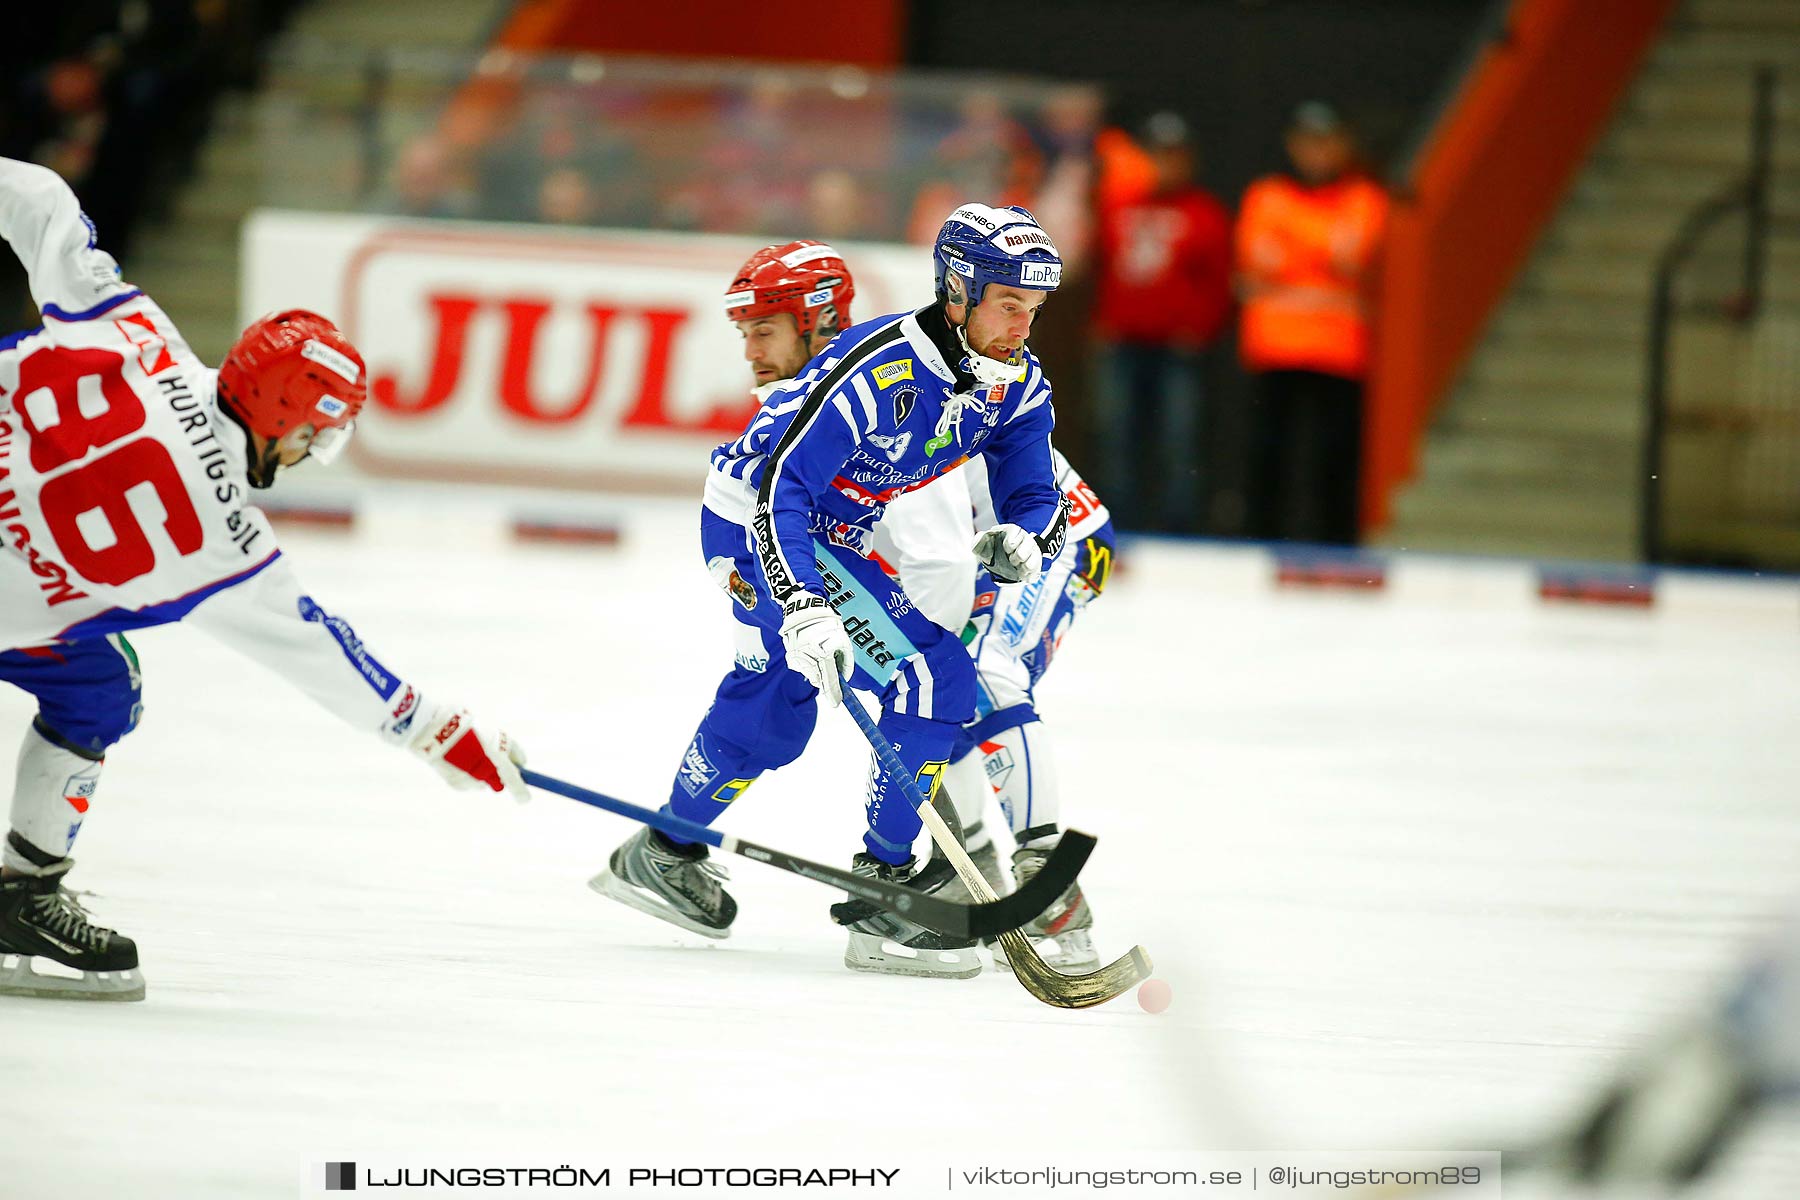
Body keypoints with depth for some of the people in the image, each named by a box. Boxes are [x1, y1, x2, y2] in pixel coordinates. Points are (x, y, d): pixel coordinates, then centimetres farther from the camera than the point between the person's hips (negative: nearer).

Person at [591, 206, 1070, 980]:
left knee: (775, 709, 26)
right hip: (758, 527, -9)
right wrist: (803, 606, -47)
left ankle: (666, 855, 47)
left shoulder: (1017, 383, -8)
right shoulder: (876, 368, -33)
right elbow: (781, 484, -36)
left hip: (840, 537, 9)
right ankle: (883, 897, -15)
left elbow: (1033, 493, -5)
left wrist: (1022, 538, -30)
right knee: (933, 680, -20)